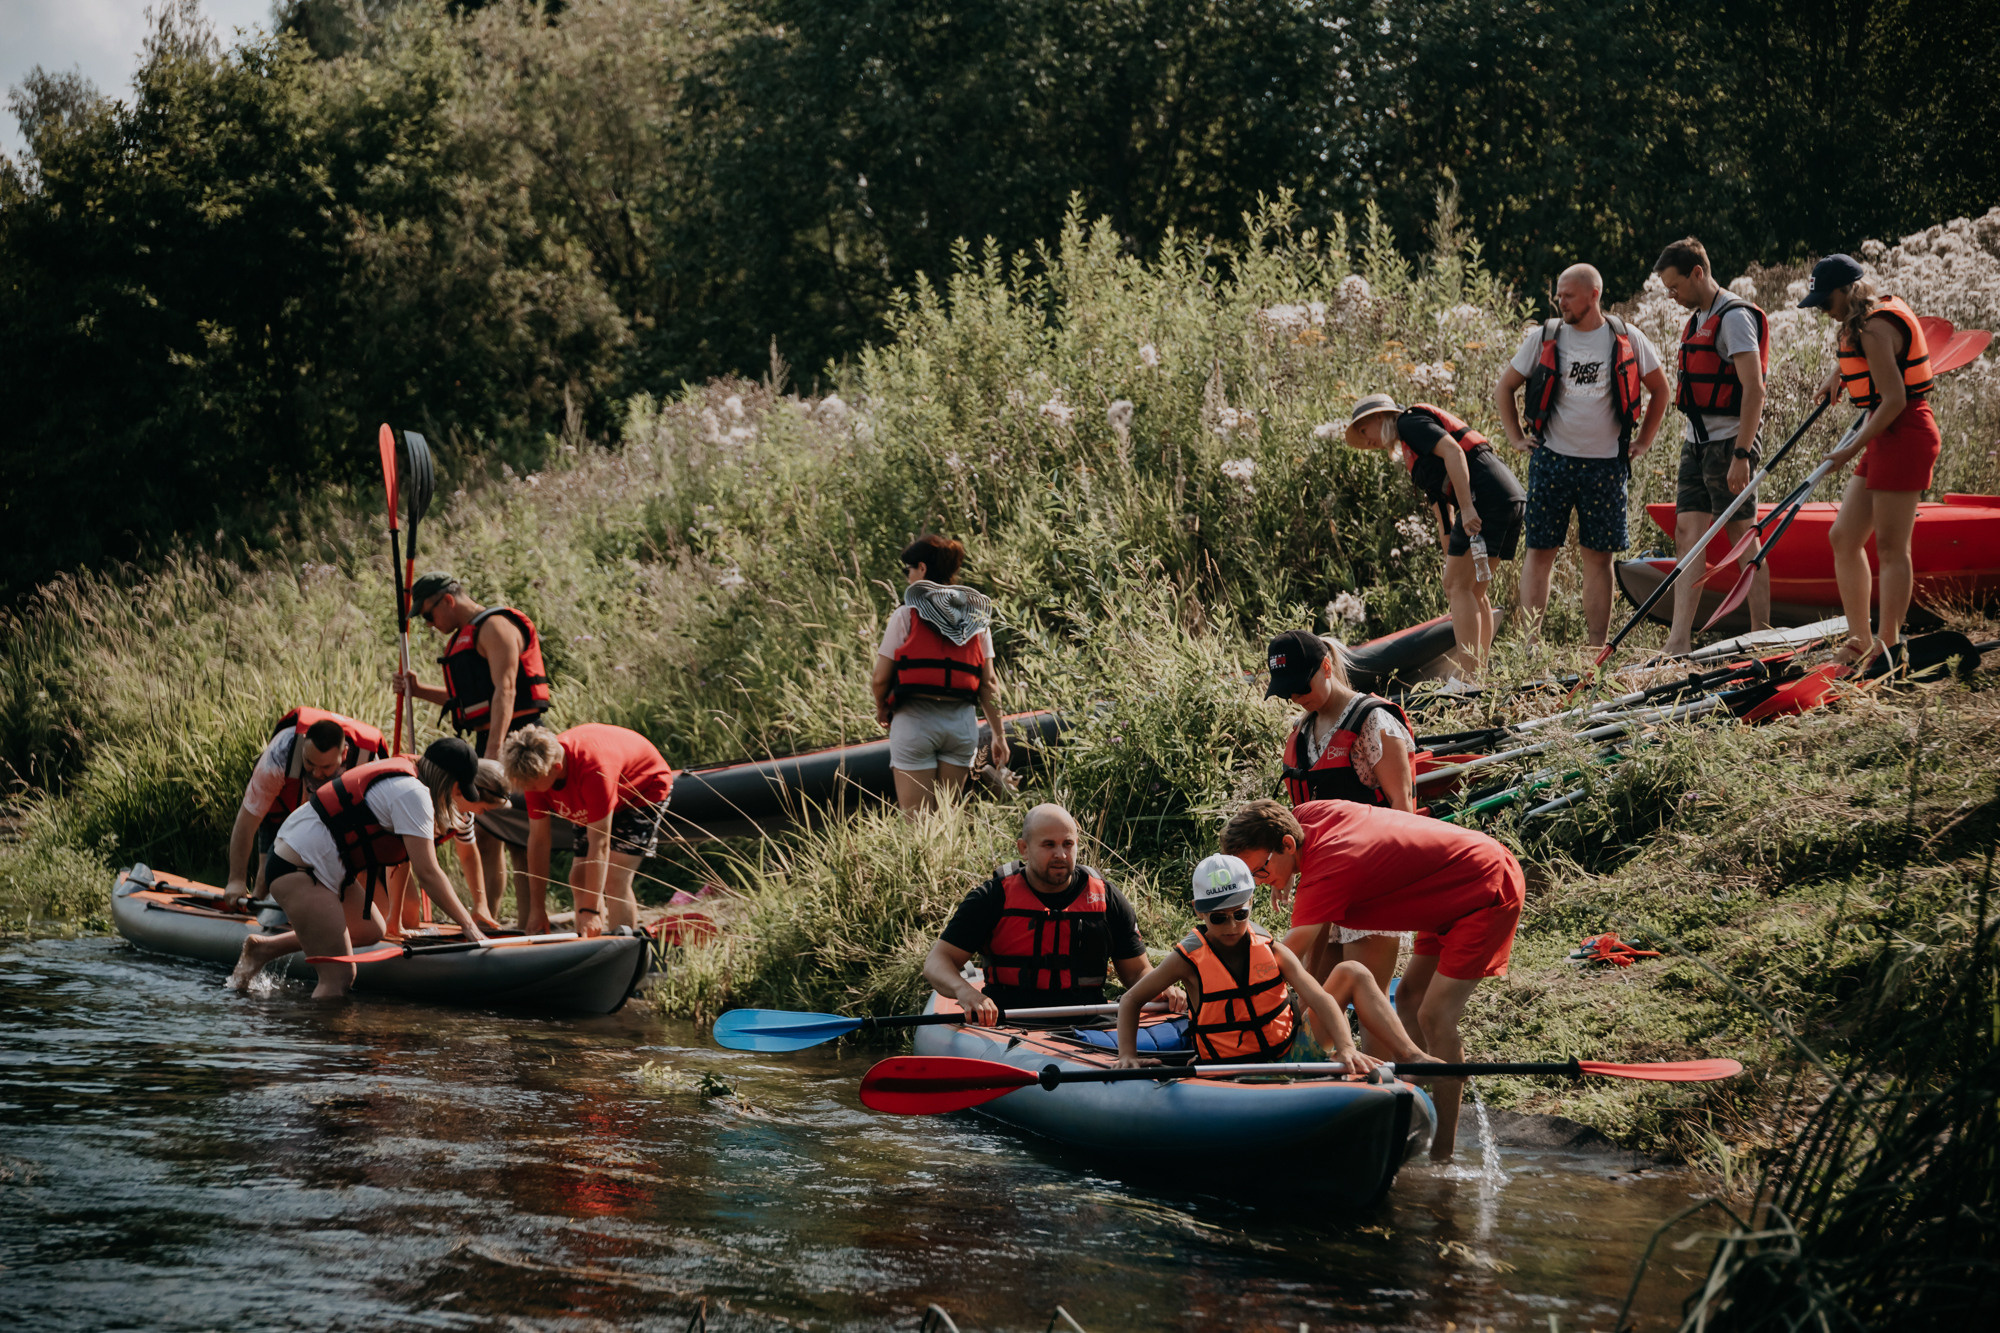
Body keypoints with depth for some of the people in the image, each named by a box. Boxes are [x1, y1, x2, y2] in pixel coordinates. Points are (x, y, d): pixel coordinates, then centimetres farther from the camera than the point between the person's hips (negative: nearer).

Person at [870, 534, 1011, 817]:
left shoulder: (906, 615, -3)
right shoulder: (976, 617, 9)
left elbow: (880, 679, -3)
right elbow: (988, 683, 7)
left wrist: (881, 709, 16)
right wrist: (999, 735, 12)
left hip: (915, 720, -4)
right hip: (962, 722, 4)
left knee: (916, 821, -3)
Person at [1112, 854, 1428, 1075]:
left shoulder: (1271, 951, -3)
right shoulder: (1189, 959, -9)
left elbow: (1319, 998, -15)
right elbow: (1130, 1001, 0)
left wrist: (1345, 1047, -32)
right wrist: (1128, 1056, -15)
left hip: (1290, 1051, 4)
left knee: (1352, 974, -4)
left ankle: (1411, 1057, -11)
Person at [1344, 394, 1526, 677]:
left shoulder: (1409, 421, 3)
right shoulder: (1411, 452, 30)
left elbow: (1453, 451, -14)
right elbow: (1444, 516, 29)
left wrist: (1467, 507, -21)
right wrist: (1451, 563, 27)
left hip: (1485, 495, -10)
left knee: (1460, 587, -9)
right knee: (1473, 590, 13)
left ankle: (1466, 679, -14)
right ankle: (1479, 672, 13)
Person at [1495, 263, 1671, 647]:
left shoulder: (1627, 340, 3)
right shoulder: (1544, 338, 2)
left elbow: (1659, 389, 16)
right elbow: (1503, 388, 13)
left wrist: (1643, 442, 11)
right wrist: (1516, 437, 6)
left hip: (1606, 466, 0)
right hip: (1552, 462, 0)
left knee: (1599, 557, 2)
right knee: (1540, 553, -1)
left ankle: (1598, 650, 6)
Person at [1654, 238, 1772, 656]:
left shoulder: (1735, 317, -13)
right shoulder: (1698, 319, 16)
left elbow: (1754, 390, -19)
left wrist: (1741, 455, -24)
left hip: (1729, 442, -9)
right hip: (1697, 442, 9)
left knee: (1744, 541, -2)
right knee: (1687, 534, 1)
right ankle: (1679, 643, -4)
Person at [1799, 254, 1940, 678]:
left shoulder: (1875, 328, -17)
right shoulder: (1884, 311, 13)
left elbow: (1894, 399, -22)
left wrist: (1853, 449, -17)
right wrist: (1838, 374, 33)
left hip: (1903, 437, -11)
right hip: (1887, 439, 11)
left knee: (1890, 546, -6)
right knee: (1844, 537, 10)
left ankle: (1889, 646, -2)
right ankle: (1860, 640, 13)